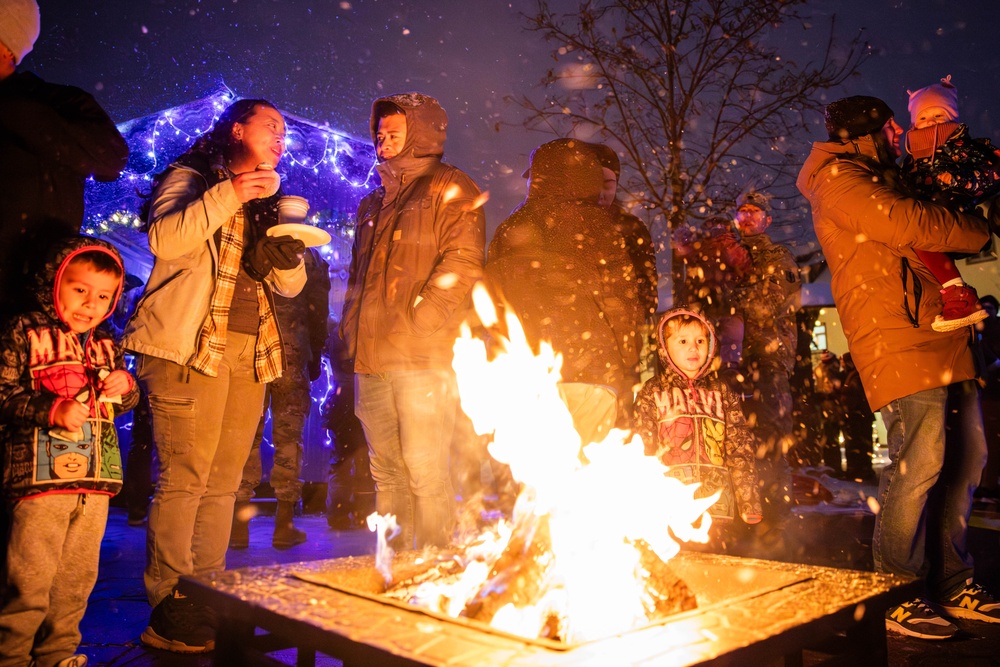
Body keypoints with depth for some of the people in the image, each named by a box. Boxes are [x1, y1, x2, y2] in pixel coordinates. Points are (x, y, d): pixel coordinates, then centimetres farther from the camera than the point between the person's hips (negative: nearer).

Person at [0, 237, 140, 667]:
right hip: (41, 476, -6)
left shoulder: (105, 346, 15)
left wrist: (125, 386, 0)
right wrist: (51, 410, -21)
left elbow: (124, 404, 23)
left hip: (95, 479, 6)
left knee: (78, 576, 14)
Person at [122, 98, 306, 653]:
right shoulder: (190, 179, 7)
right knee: (184, 479, -9)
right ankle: (169, 611, -2)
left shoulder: (267, 203, 24)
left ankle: (207, 602, 13)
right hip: (190, 348, -6)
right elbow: (164, 239, -13)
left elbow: (290, 285, 19)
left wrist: (288, 244, -1)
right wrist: (229, 195, -17)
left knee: (223, 483, 6)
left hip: (249, 354, 6)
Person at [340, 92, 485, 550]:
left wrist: (421, 320, -16)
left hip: (422, 357, -7)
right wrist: (350, 326, 16)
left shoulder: (449, 189, 4)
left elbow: (462, 266, -9)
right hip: (372, 357, 7)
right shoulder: (374, 203, 26)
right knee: (386, 472, 10)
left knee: (424, 470, -7)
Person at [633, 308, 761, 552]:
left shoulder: (721, 392, 12)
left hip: (714, 508, 2)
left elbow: (740, 449, 9)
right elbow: (641, 452, 3)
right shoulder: (652, 392, 6)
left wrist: (749, 504, 3)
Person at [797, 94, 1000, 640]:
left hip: (943, 337, 10)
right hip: (899, 339, -10)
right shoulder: (838, 178, -1)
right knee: (919, 461, -13)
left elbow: (930, 240, 29)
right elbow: (909, 225, -13)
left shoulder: (884, 182, 29)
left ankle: (951, 585, 18)